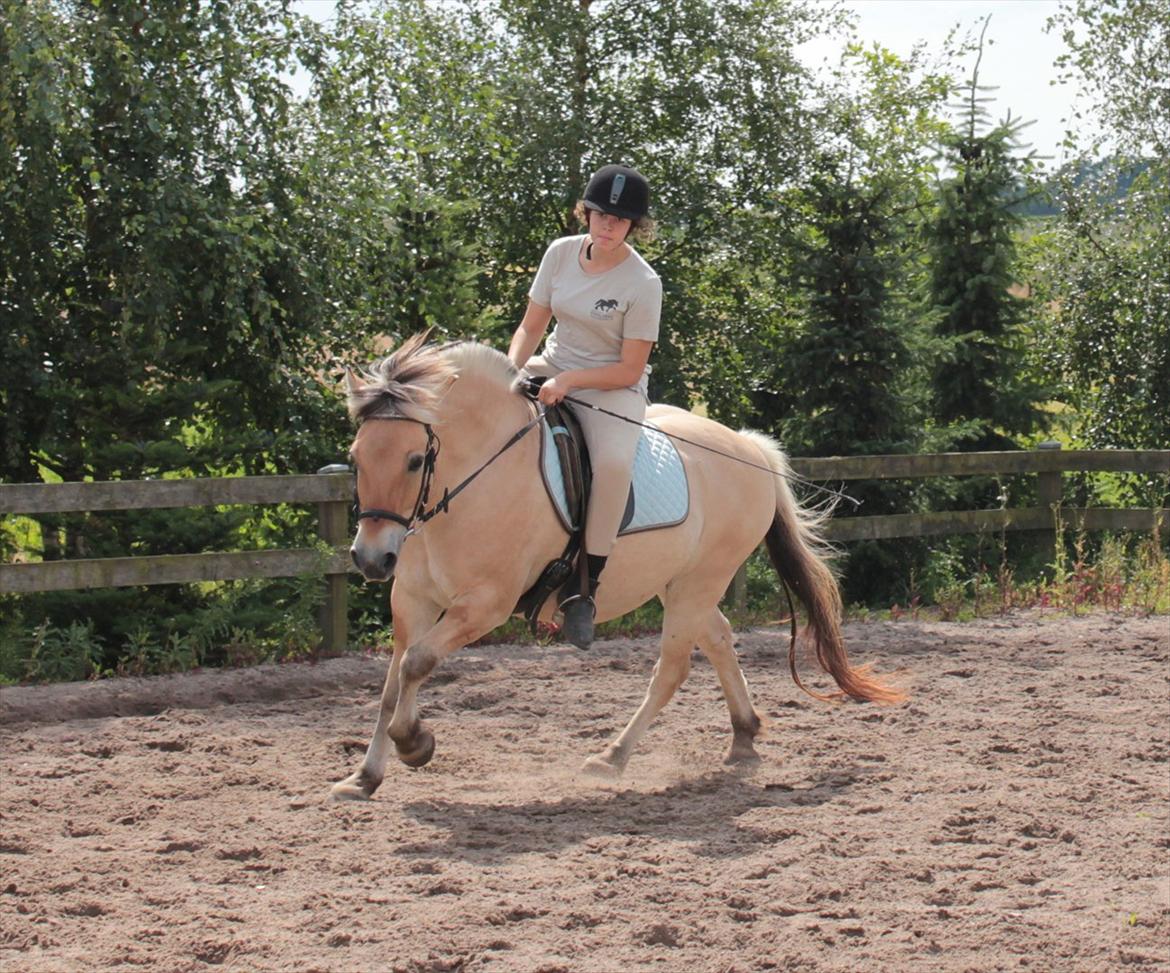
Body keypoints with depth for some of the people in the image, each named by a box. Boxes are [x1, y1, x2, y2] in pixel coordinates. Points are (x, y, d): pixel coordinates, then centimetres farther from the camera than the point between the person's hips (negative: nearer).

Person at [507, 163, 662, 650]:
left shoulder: (643, 283, -15)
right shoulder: (562, 253, 0)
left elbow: (629, 370, -14)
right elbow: (531, 326, 6)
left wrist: (567, 382, -25)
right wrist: (513, 368, -14)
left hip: (613, 389, -6)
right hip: (553, 371, 6)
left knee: (614, 463, -36)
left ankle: (585, 585, -24)